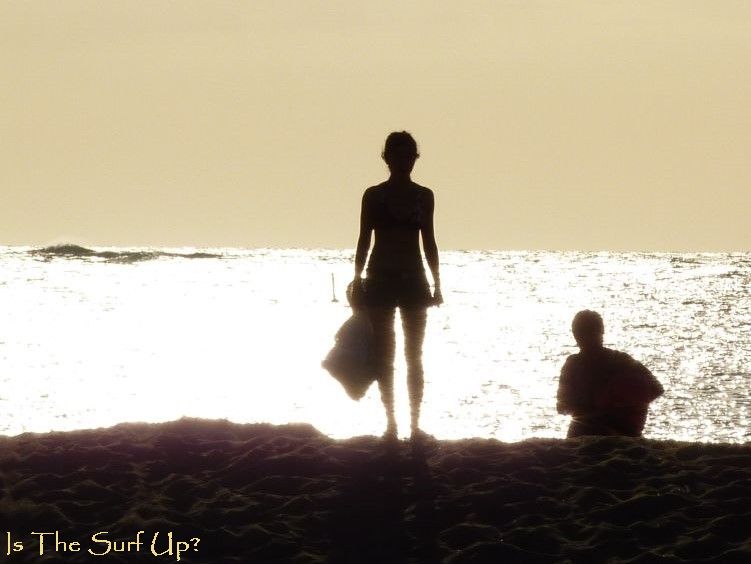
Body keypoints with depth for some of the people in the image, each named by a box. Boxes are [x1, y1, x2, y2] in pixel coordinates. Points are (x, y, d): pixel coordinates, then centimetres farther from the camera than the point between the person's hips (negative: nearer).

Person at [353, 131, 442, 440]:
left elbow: (429, 242, 11)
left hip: (413, 279, 1)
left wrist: (437, 283, 7)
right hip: (381, 279, -1)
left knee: (414, 355, 0)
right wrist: (358, 279, -2)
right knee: (384, 354, -1)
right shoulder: (373, 195, 2)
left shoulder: (424, 196, 7)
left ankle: (415, 421, 3)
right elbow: (364, 240, 4)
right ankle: (390, 420, 5)